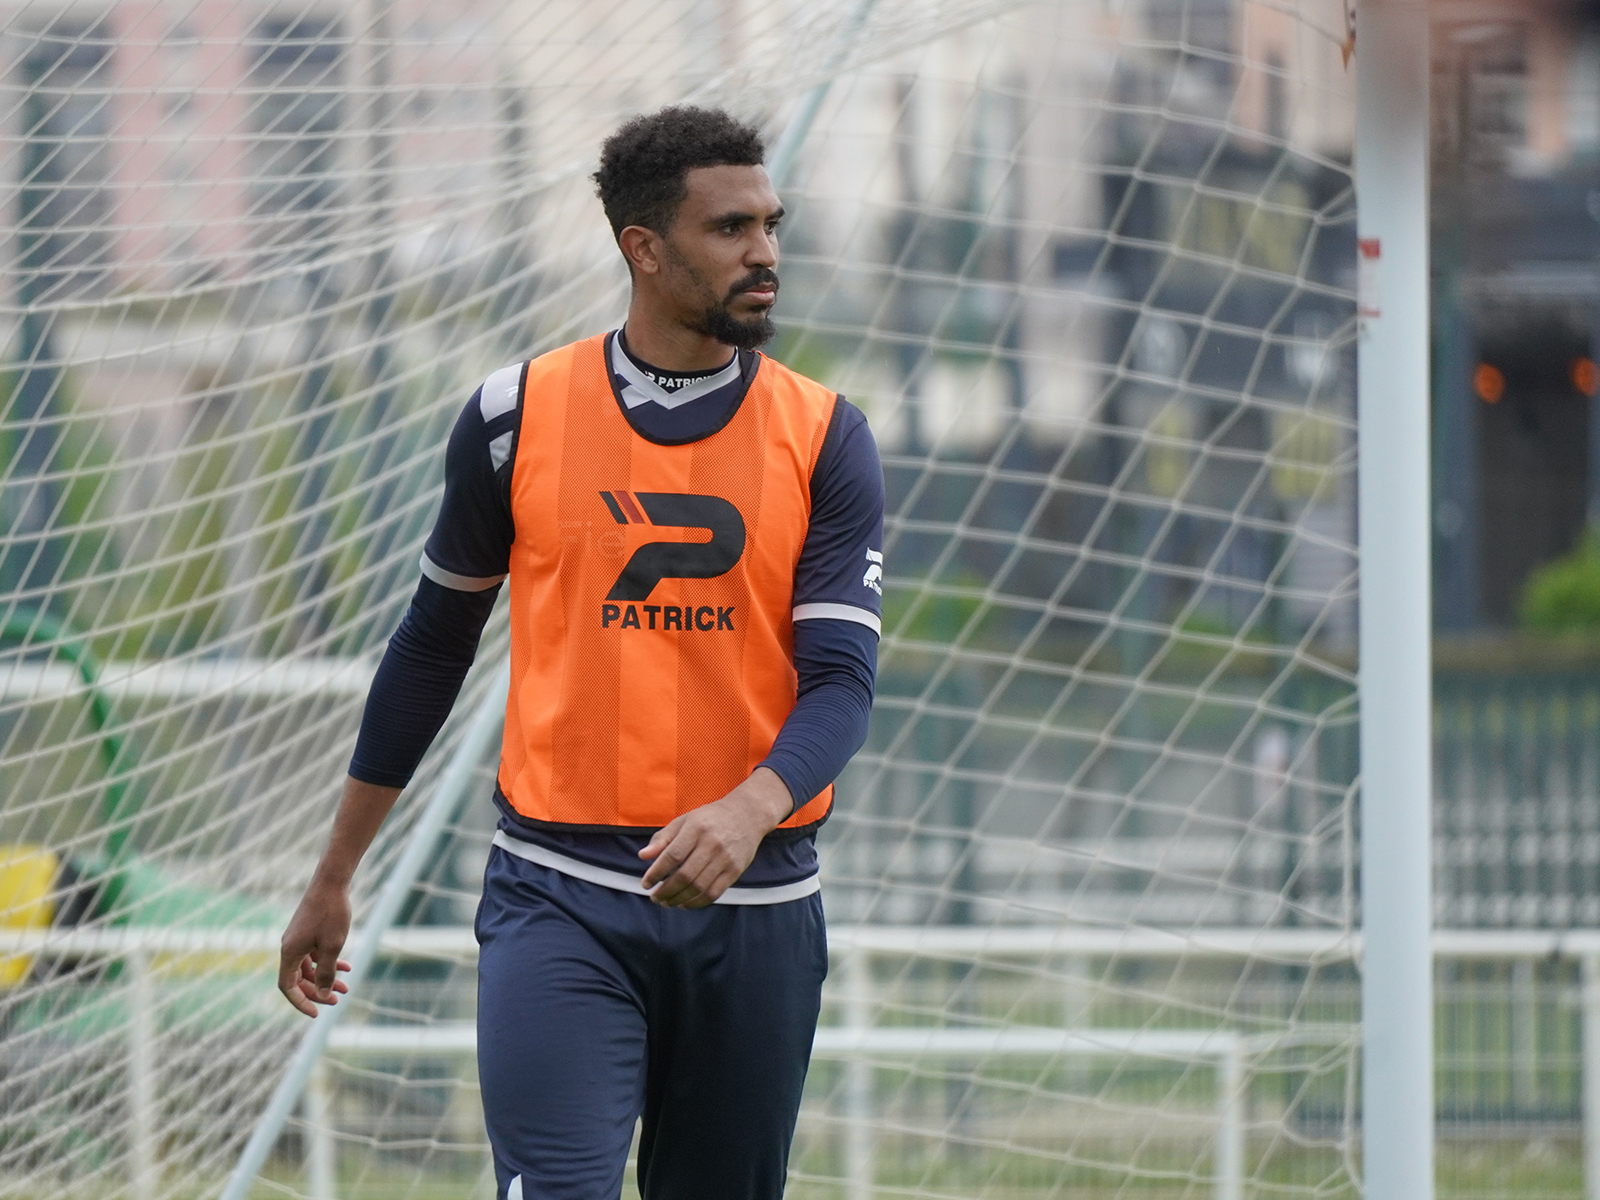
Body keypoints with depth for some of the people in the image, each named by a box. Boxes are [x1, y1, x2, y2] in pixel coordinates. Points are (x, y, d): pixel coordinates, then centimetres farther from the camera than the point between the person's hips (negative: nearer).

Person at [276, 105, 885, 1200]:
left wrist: (750, 809, -29)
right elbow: (433, 646, 13)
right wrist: (334, 878, 16)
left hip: (752, 905, 2)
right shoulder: (518, 418, 1)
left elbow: (841, 679, -7)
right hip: (561, 897, -1)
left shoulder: (824, 438, 1)